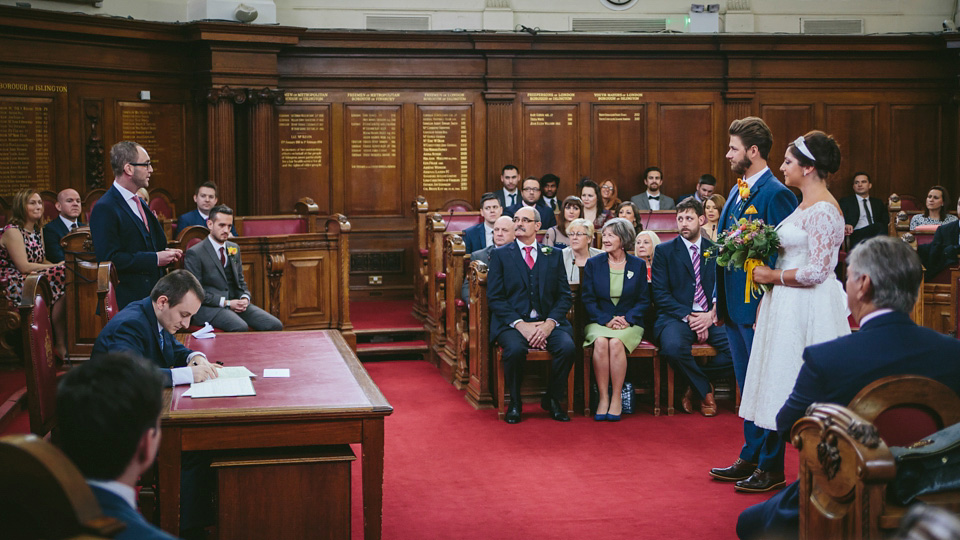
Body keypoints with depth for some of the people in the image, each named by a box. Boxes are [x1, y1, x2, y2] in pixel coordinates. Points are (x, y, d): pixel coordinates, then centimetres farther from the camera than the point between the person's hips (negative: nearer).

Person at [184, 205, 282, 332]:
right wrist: (226, 303, -15)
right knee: (240, 328, -36)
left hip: (236, 303, 6)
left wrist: (245, 298, -1)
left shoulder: (234, 249, 18)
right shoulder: (195, 253, -3)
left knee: (275, 325, -15)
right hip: (210, 307, -6)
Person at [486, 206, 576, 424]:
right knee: (515, 348, -34)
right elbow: (494, 298, 0)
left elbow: (565, 296, 8)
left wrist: (549, 323, -10)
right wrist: (520, 324, -14)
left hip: (548, 322, 2)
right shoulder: (500, 255, 8)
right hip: (512, 322, -2)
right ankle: (514, 404, -8)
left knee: (568, 347, -28)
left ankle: (552, 399, -3)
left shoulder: (554, 256, 14)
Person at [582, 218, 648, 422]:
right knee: (600, 342, -33)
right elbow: (588, 300, 4)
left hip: (629, 323, -1)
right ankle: (603, 397, -27)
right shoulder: (593, 264, 8)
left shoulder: (638, 265, 8)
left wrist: (627, 319, -11)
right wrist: (606, 320, -11)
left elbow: (644, 301, 7)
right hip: (599, 322, 1)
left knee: (616, 342, -33)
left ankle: (616, 398, -23)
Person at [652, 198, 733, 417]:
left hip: (709, 318, 3)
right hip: (676, 316, -2)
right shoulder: (664, 250, 6)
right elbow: (660, 294, -2)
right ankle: (704, 390, -8)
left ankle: (695, 382, -2)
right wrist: (688, 317, -14)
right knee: (673, 346, -37)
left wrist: (712, 314, -10)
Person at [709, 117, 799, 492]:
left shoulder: (775, 194, -15)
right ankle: (750, 458, 27)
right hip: (735, 306, 9)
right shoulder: (737, 191, 13)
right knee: (747, 386, 17)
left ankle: (771, 468, 9)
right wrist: (719, 299, 16)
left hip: (759, 308, -9)